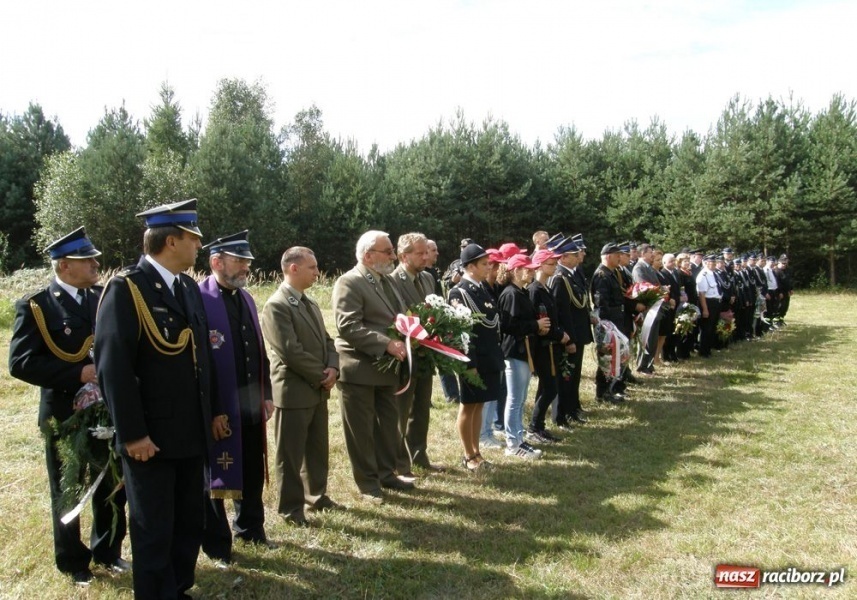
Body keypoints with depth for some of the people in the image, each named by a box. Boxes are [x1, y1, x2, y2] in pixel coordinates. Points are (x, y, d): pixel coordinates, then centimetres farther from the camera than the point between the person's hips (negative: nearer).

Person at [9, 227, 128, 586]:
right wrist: (78, 374, -22)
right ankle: (73, 562, 31)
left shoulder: (104, 297, 3)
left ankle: (108, 551, 35)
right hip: (64, 415, -4)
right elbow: (20, 362, -16)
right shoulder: (35, 306, -9)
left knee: (112, 487, 14)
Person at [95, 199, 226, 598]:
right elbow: (113, 367, -17)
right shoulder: (126, 288, -13)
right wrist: (133, 434, -18)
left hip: (192, 431, 8)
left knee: (191, 521, 18)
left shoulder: (188, 287, 11)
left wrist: (213, 411, 13)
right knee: (154, 530, 8)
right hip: (151, 436, -7)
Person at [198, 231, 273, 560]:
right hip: (216, 406, -7)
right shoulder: (197, 298, -15)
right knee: (214, 473, 9)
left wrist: (266, 394, 13)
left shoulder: (246, 298, 10)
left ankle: (251, 527, 39)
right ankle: (216, 543, 26)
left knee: (253, 470, 19)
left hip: (251, 403, 7)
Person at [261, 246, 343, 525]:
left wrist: (333, 368, -5)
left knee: (318, 448, 19)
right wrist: (322, 376, -13)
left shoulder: (310, 303, 12)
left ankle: (316, 495, 34)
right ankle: (290, 507, 19)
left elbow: (326, 340, 14)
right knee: (291, 453, 5)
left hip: (317, 390, 9)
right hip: (293, 392, -8)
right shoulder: (276, 306, -17)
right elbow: (290, 351, -22)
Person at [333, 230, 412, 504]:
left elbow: (398, 318, 21)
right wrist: (387, 344, -27)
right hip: (360, 369, -8)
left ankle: (386, 473, 33)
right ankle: (367, 483, 18)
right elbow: (348, 327, -24)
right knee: (361, 430, 5)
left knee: (388, 425, 17)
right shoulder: (349, 283, -15)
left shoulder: (386, 280, 13)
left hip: (387, 367, 8)